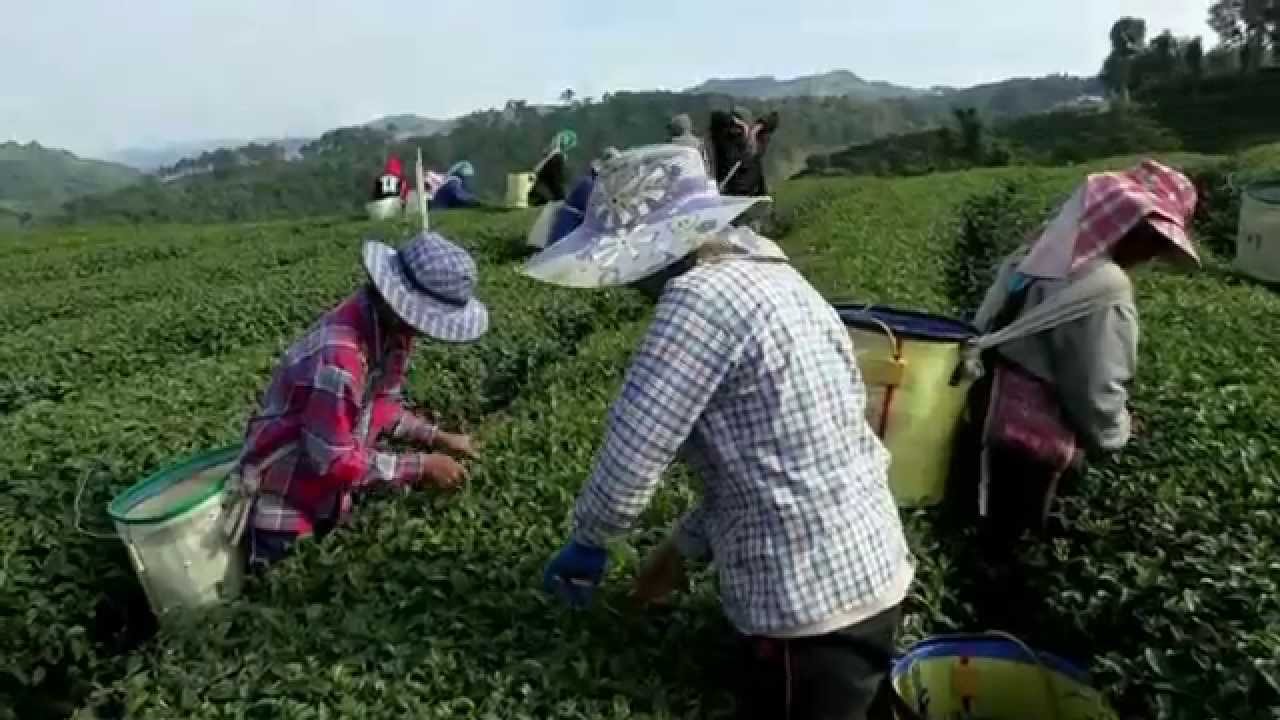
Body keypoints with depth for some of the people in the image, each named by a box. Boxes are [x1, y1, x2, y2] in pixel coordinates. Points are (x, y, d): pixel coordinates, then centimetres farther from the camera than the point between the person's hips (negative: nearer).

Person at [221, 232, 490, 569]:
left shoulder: (391, 328, -9)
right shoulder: (339, 354, -35)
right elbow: (332, 459, -30)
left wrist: (437, 438, -7)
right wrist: (420, 466, -25)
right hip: (285, 511, -8)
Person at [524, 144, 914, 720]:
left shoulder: (701, 295, -20)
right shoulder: (766, 272, 8)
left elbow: (634, 445, -18)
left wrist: (585, 542, 0)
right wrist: (686, 544, 13)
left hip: (811, 600, -9)